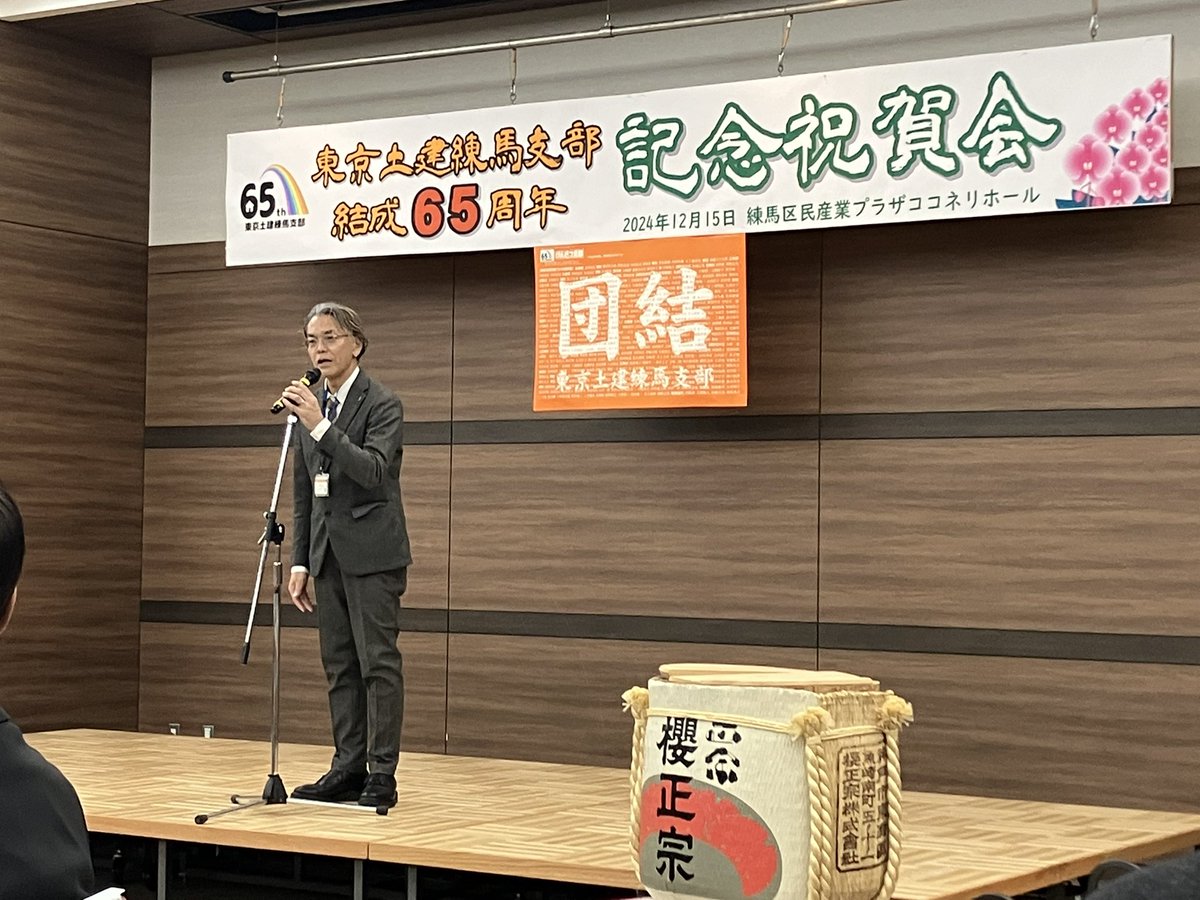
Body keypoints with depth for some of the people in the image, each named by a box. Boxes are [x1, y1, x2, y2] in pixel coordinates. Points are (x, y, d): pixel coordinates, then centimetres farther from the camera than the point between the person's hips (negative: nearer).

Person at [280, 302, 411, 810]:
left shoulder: (382, 405, -7)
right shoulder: (310, 406, 13)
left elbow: (373, 472, -23)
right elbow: (303, 494, 16)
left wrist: (320, 426, -30)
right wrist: (300, 562, 11)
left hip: (372, 553, -7)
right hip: (328, 554, 7)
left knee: (378, 663, -6)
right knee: (340, 667, 9)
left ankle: (382, 775, -4)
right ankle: (348, 768, 14)